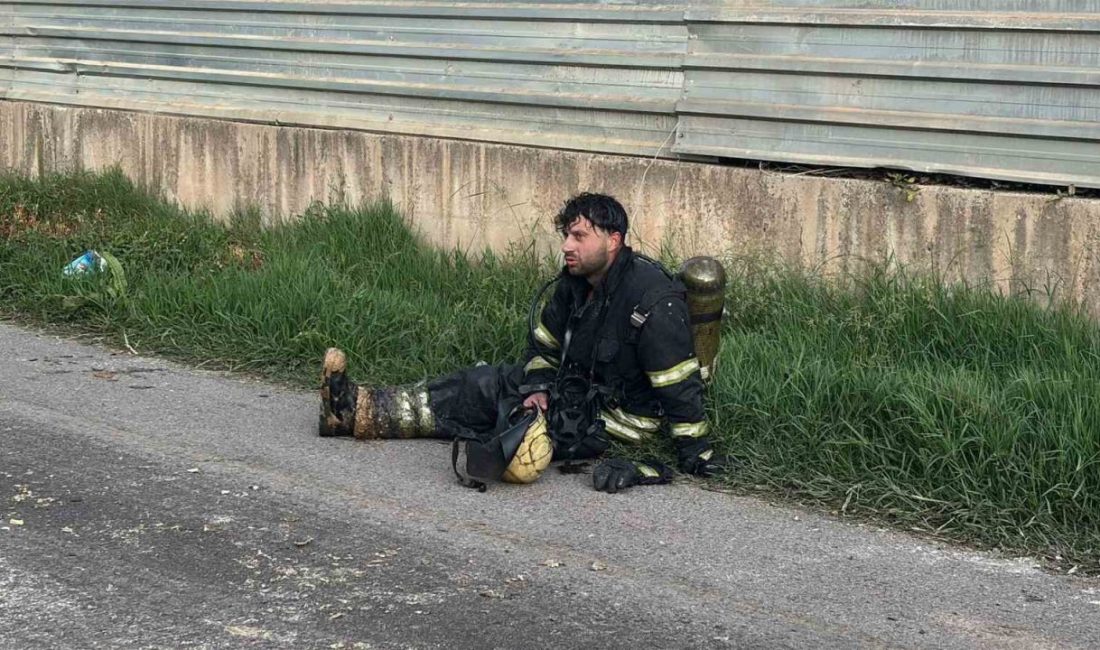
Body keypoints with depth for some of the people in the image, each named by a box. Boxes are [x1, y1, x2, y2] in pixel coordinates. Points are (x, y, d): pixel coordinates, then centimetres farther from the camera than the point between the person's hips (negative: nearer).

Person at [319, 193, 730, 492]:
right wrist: (538, 388, -6)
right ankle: (355, 410, 2)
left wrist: (695, 451, -24)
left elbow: (678, 381, -26)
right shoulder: (574, 282, 1)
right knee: (480, 385, 2)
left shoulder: (653, 300, -27)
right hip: (577, 387, 9)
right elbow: (544, 342, 11)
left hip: (615, 417, -9)